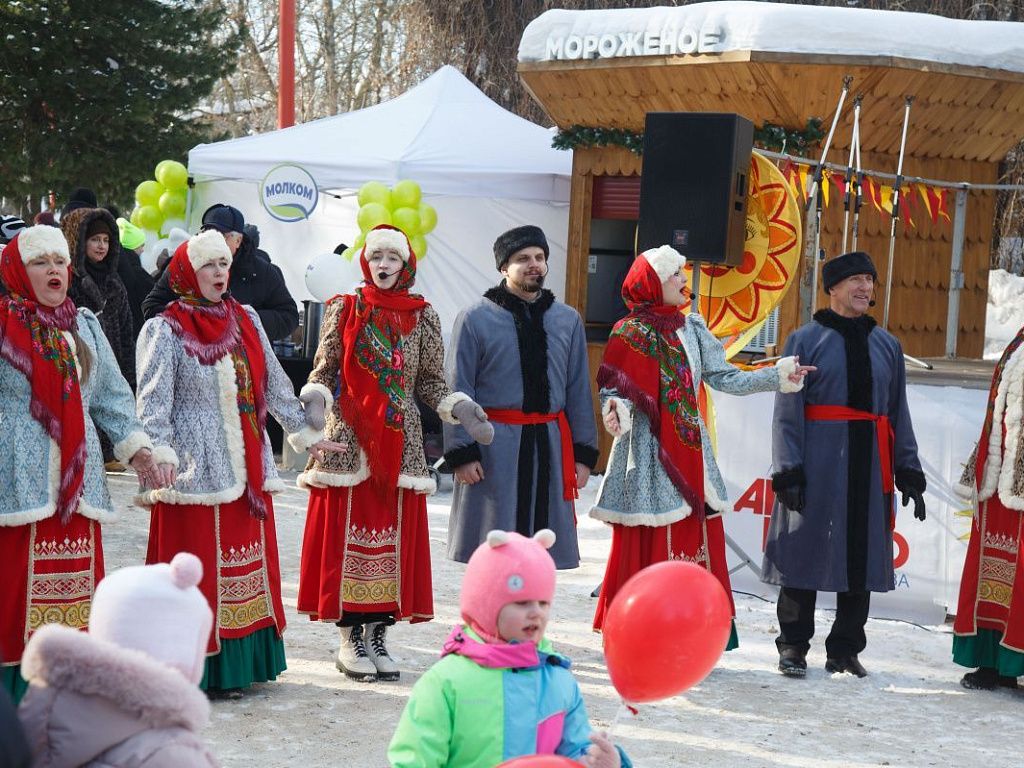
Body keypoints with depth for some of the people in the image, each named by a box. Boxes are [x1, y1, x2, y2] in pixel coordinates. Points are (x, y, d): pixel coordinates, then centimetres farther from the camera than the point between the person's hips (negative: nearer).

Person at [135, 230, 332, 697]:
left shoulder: (247, 321, 11)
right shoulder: (165, 330, -5)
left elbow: (275, 385, 18)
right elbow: (153, 407, -10)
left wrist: (303, 432, 20)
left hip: (247, 467, 6)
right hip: (194, 469, -6)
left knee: (249, 560, 9)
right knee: (199, 568, -3)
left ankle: (242, 661, 18)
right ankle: (204, 670, 3)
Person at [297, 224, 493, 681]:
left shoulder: (423, 316, 7)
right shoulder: (344, 310, 3)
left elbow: (430, 382, 8)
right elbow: (324, 371, 1)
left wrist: (461, 409, -8)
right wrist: (314, 400, -19)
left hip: (399, 443, 2)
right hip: (348, 439, -2)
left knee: (394, 536, 3)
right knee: (347, 532, -2)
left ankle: (377, 634, 12)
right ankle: (350, 638, 7)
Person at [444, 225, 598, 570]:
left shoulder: (568, 320, 11)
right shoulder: (475, 319, -1)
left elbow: (579, 389, 13)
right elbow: (458, 392, -2)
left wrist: (584, 451, 9)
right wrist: (461, 452, -8)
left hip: (549, 446, 4)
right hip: (494, 446, -3)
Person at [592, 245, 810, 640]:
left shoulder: (691, 329, 10)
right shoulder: (630, 334, -3)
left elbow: (725, 378, 6)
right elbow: (614, 390, -6)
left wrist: (777, 376, -1)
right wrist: (615, 412, -28)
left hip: (689, 451, 5)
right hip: (649, 451, -5)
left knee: (694, 541, 3)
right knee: (646, 548, -5)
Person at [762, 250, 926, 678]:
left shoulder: (887, 346, 14)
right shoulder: (806, 340, 3)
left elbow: (899, 415, 16)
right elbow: (787, 411, -3)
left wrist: (909, 473, 10)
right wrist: (787, 471, -12)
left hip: (870, 465, 4)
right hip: (818, 461, -4)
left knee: (861, 554, 5)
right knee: (806, 550, -1)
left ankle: (845, 650, 15)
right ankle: (793, 646, 10)